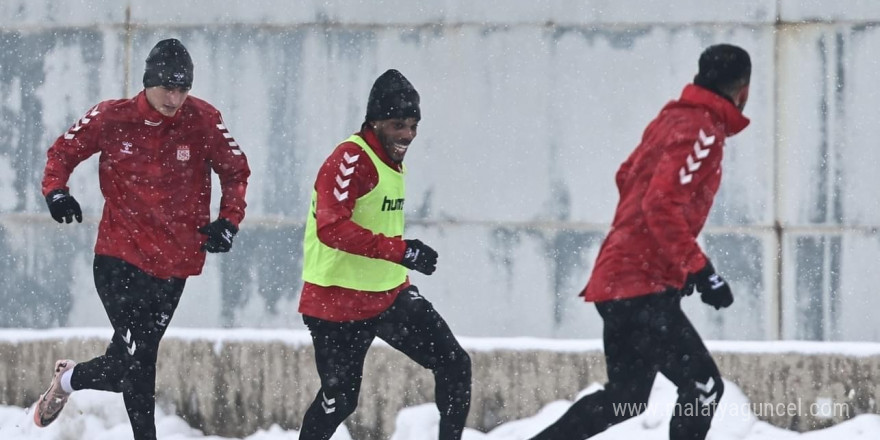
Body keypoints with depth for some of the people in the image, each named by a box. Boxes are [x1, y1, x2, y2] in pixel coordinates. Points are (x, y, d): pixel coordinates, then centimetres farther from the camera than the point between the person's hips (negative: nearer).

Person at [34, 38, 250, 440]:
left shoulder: (203, 121, -3)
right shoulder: (112, 118, -5)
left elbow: (235, 170, 10)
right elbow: (64, 151, 9)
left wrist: (228, 221, -1)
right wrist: (56, 189, -9)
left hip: (174, 262, 2)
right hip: (119, 256, -2)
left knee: (135, 360, 4)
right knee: (134, 360, -14)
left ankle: (69, 379, 34)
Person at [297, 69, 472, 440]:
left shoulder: (392, 161, 11)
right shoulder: (351, 160, -19)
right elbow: (331, 228, -31)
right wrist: (400, 250, -34)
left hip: (390, 294, 8)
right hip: (338, 300, -8)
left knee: (454, 365, 0)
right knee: (340, 398, 2)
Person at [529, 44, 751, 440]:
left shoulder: (673, 118, 12)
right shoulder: (701, 131, -15)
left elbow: (628, 177, 23)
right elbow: (661, 205, -24)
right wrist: (699, 270, -23)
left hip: (619, 274, 10)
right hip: (642, 286, -10)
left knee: (624, 397, 19)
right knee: (703, 387, -10)